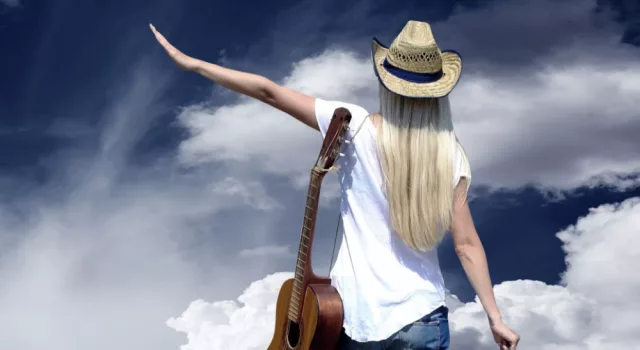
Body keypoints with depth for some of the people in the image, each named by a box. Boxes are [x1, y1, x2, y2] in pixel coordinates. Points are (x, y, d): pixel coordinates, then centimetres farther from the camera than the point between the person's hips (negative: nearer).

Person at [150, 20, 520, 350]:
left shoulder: (357, 127, -9)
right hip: (422, 320, 1)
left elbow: (270, 92, -8)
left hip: (356, 315, -1)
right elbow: (467, 245, -6)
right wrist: (496, 318, 2)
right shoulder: (451, 156, -4)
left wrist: (191, 62, -2)